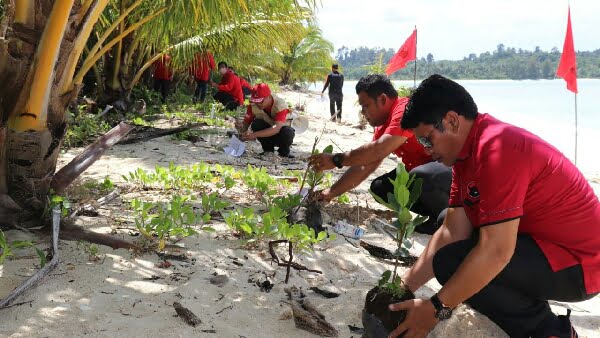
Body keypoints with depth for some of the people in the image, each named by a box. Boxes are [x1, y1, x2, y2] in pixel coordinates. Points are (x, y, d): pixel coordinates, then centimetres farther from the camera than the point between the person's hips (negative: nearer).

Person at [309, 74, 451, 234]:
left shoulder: (405, 109, -22)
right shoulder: (384, 128, 10)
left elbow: (378, 151, -32)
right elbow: (365, 165, 12)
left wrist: (336, 160, -23)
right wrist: (332, 192, 8)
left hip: (451, 167, -9)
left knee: (420, 176, -37)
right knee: (379, 187, 1)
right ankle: (434, 214, 2)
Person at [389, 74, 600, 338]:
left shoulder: (497, 148, -26)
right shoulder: (467, 152, 5)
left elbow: (496, 252, -30)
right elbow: (453, 232, 1)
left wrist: (437, 309, -22)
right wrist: (405, 286, -4)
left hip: (576, 264, -10)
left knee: (451, 263, -24)